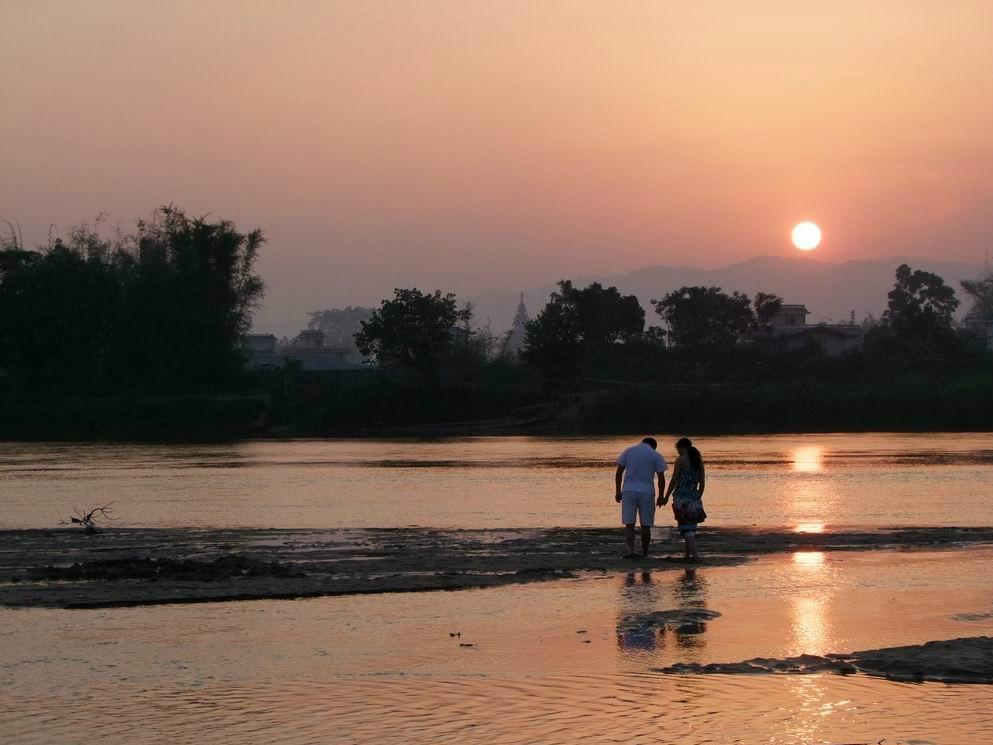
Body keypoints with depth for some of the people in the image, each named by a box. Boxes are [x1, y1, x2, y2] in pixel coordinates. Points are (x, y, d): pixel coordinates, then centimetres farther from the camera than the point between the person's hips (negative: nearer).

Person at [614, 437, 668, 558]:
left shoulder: (628, 451, 10)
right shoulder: (656, 456, 6)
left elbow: (619, 472, 5)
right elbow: (661, 478, 0)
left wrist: (618, 491, 8)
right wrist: (660, 496, 8)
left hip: (628, 492, 1)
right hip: (647, 493, -1)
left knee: (629, 524, -1)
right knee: (645, 525, 8)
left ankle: (630, 551, -15)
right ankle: (644, 553, 14)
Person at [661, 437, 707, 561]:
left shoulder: (680, 460, -6)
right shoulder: (698, 461, 10)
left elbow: (674, 480, -7)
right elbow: (702, 482, 11)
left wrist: (666, 497, 1)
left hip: (682, 497, -5)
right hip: (694, 497, 5)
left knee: (686, 527, -5)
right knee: (691, 526, 18)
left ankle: (695, 554, -18)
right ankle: (687, 553, 24)